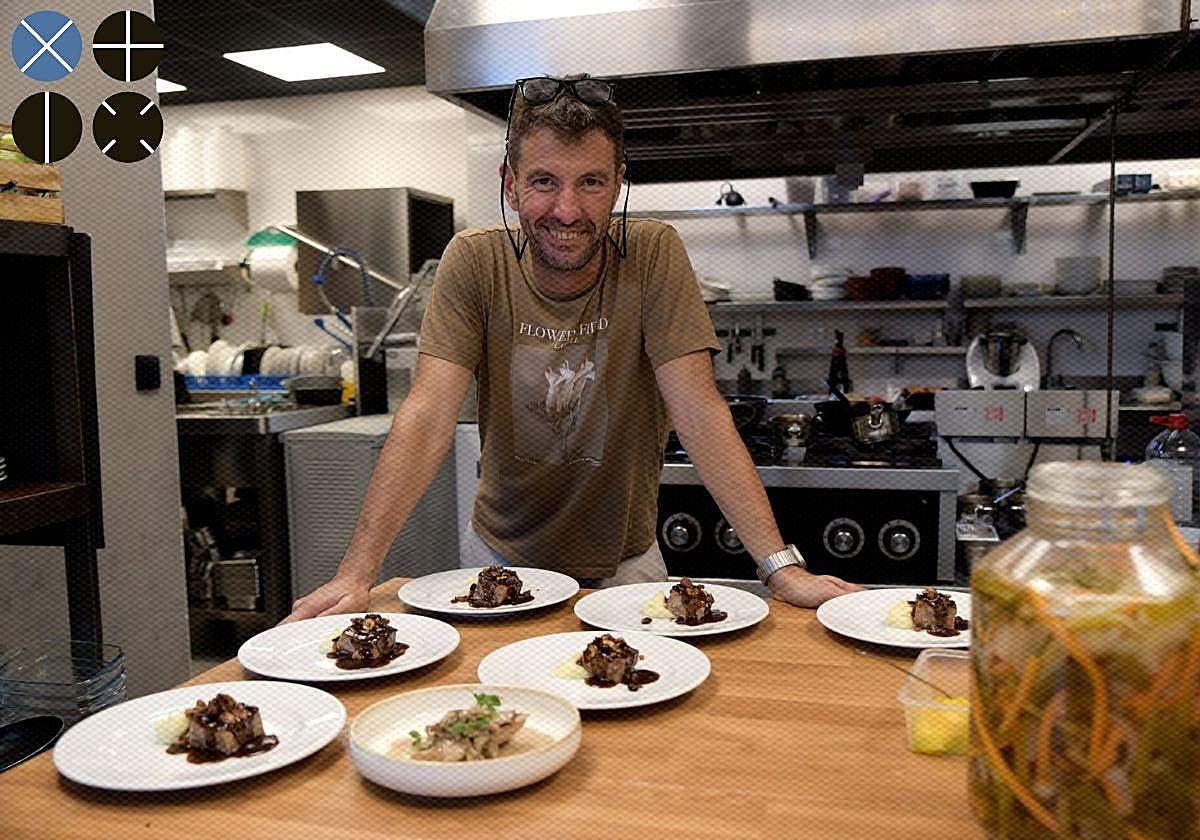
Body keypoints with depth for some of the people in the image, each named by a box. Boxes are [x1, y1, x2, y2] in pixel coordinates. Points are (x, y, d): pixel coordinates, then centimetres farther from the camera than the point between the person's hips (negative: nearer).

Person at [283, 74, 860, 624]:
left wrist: (781, 566, -29)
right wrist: (356, 574, -29)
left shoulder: (653, 254, -15)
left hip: (623, 560, -1)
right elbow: (428, 418, -20)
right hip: (503, 556, 1)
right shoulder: (474, 262, -12)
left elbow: (699, 414, -19)